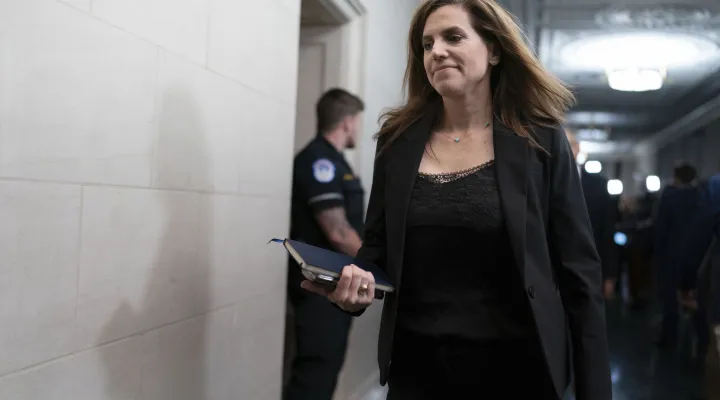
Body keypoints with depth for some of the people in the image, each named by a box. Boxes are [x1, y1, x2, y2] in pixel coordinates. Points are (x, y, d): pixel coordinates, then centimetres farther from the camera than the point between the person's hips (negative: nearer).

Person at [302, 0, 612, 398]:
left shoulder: (541, 140, -5)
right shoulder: (398, 140, 2)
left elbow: (579, 273, -4)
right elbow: (377, 246, 9)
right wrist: (354, 283, -14)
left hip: (514, 366, -2)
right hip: (416, 365, 2)